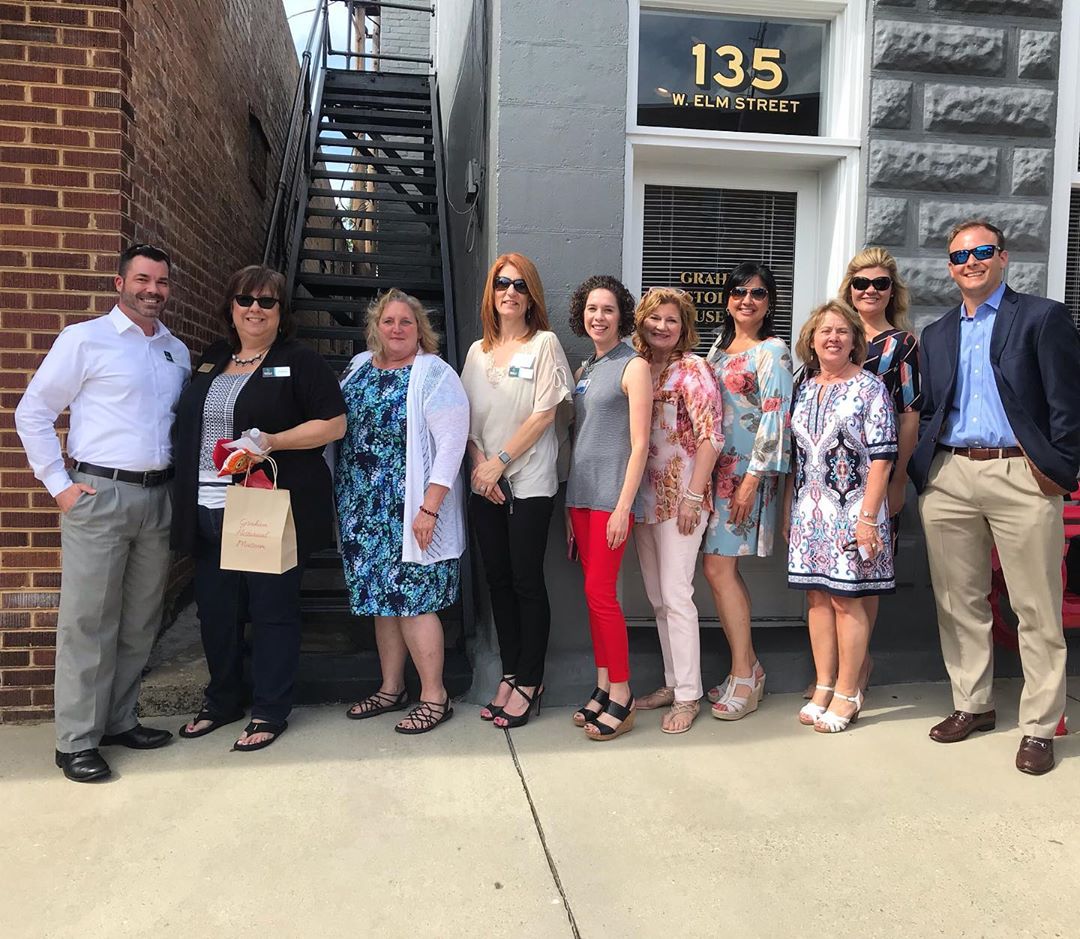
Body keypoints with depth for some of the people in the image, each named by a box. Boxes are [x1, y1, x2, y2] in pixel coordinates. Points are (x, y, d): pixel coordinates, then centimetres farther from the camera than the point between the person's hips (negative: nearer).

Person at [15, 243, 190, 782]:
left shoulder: (177, 352, 14)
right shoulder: (85, 339, -3)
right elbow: (32, 413, -2)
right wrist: (59, 485, -7)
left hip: (158, 497, 6)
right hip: (99, 494, -5)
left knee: (140, 621, 12)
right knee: (88, 621, -1)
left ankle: (118, 721, 25)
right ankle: (77, 741, 10)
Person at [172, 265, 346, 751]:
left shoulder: (300, 361, -2)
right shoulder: (211, 361, 16)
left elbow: (334, 423, -8)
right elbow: (189, 425, 24)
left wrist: (268, 441, -19)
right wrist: (187, 498, 13)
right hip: (210, 512, 6)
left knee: (272, 609, 4)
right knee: (215, 609, 14)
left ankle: (270, 712, 18)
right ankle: (221, 700, 33)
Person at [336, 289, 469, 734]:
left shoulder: (434, 373, -7)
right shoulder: (359, 367, 13)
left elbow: (450, 444, -14)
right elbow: (334, 426, 20)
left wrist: (429, 508, -19)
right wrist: (345, 504, 14)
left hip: (409, 510, -6)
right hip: (364, 509, 7)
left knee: (413, 599, -4)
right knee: (381, 597, 13)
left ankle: (434, 697, 9)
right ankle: (391, 688, 27)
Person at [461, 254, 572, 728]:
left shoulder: (544, 344, -2)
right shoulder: (477, 351, 12)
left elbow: (544, 414, -9)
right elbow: (466, 418, 10)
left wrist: (499, 462, -11)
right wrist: (478, 465, -6)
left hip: (529, 483, -5)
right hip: (484, 484, 5)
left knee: (527, 582, -2)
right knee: (498, 580, 9)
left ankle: (528, 681, 11)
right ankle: (509, 675, 21)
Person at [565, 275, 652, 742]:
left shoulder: (634, 366, -5)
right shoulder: (584, 370, 16)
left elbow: (639, 444, -10)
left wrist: (623, 506, -16)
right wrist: (569, 506, 14)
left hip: (611, 497, -7)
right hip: (580, 494, 7)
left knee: (600, 592, -6)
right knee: (595, 593, 10)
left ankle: (621, 697, 6)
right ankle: (603, 686, 20)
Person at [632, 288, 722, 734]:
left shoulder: (693, 369, -7)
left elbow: (711, 437, -12)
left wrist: (693, 496, -16)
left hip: (680, 496, -7)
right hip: (644, 496, 7)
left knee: (676, 596, -5)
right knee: (657, 597, 12)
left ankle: (688, 696, 6)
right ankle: (672, 682, 25)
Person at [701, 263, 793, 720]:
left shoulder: (773, 351, -6)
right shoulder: (719, 346, 17)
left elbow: (774, 420, -13)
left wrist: (752, 479, -17)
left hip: (746, 471, -7)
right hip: (714, 466, 7)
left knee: (718, 567, -9)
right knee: (724, 568, 7)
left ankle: (743, 677, 3)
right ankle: (749, 668, 19)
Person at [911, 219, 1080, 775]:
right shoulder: (936, 335, 17)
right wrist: (920, 473, 5)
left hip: (1021, 476, -4)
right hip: (948, 477, 5)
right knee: (959, 602, 10)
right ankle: (972, 704, 25)